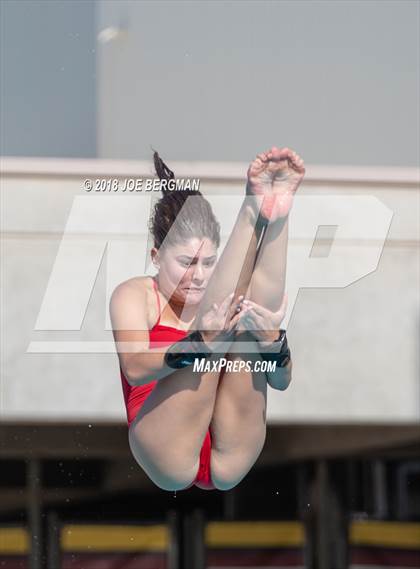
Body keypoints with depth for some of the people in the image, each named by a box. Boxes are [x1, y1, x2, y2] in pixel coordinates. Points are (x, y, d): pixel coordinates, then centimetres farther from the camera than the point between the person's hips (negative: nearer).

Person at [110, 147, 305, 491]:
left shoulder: (223, 298, 18)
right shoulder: (135, 295, 7)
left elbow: (281, 381, 8)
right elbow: (135, 369, -13)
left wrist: (272, 341, -15)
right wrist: (201, 342, -31)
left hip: (226, 467, 4)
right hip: (166, 458, -4)